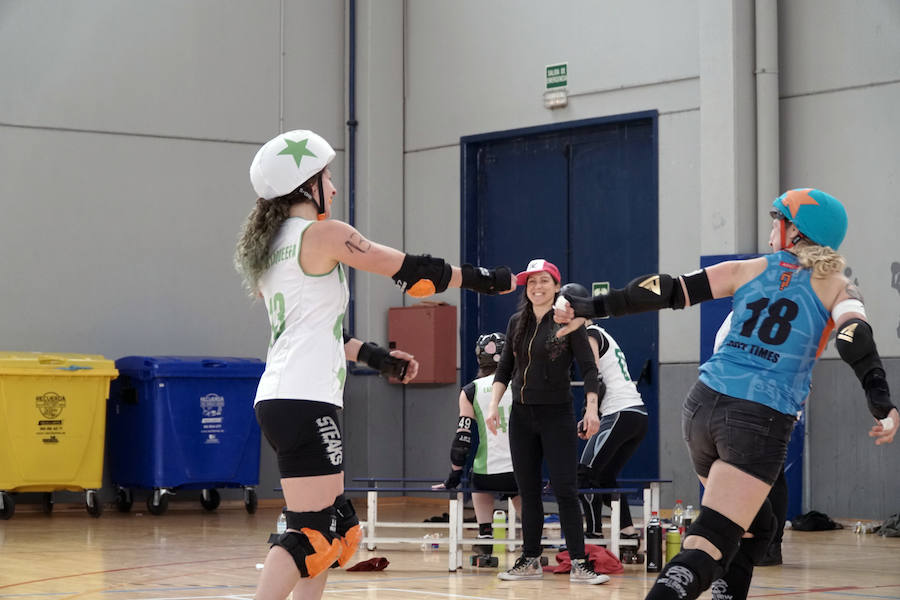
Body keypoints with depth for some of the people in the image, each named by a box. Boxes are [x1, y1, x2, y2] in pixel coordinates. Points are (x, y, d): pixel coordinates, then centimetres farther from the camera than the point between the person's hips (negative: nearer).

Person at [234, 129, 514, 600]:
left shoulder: (270, 247, 17)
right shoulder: (323, 234, -8)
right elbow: (413, 272, -4)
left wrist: (373, 355, 26)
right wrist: (485, 279, 7)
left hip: (276, 399, 9)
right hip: (306, 403, -9)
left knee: (338, 527, 14)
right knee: (311, 533, -11)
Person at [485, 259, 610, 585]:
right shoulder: (517, 322, 7)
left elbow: (589, 368, -9)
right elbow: (505, 368, 14)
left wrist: (592, 408, -19)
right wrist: (493, 405, 4)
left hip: (557, 415, -5)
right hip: (522, 415, 5)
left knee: (565, 489, -8)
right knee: (527, 490, 9)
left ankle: (579, 564, -5)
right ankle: (530, 560, 16)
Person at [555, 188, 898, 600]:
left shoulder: (748, 270, 14)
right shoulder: (835, 286, 8)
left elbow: (667, 292, 8)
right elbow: (854, 338, -11)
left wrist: (591, 308, 12)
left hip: (703, 406, 4)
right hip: (762, 421, -4)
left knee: (754, 527, 25)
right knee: (708, 545, -13)